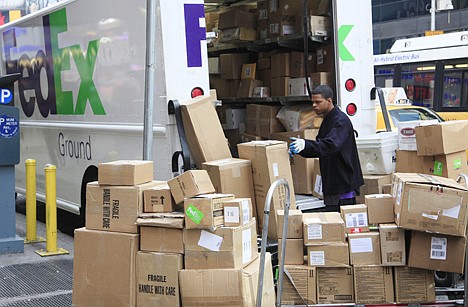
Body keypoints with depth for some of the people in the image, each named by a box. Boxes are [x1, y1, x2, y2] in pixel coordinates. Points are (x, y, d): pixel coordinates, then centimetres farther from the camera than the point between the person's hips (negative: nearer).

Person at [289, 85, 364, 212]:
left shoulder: (341, 121, -15)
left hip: (344, 184, -10)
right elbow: (320, 148, 20)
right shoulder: (326, 121, 16)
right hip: (332, 184, 10)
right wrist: (300, 149, 2)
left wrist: (305, 144, -43)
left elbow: (331, 144, -32)